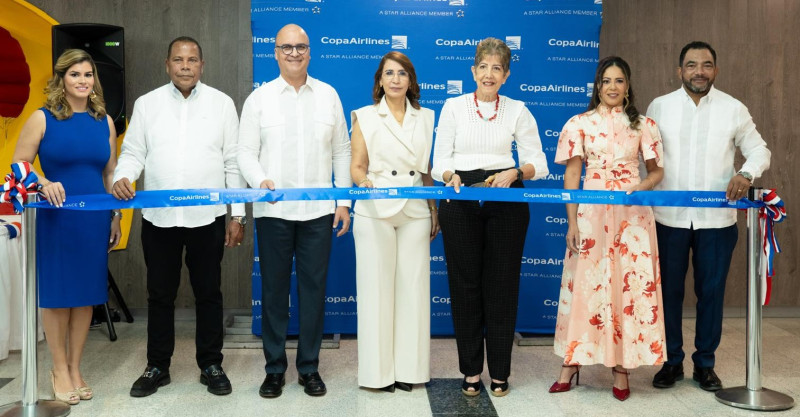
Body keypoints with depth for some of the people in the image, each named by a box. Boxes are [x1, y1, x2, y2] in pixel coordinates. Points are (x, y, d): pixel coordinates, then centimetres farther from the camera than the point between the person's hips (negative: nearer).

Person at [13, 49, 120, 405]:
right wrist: (44, 183, -21)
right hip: (56, 218, -3)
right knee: (57, 293, 5)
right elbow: (19, 164, -2)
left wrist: (116, 217, 11)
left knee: (86, 292, 8)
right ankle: (60, 369, 20)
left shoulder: (104, 121, 8)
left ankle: (75, 368, 22)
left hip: (95, 219, 3)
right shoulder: (43, 118, -3)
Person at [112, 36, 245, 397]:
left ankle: (211, 366, 22)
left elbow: (234, 162, 3)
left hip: (207, 218, -1)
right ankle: (157, 367, 25)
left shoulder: (221, 103, 3)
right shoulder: (147, 104, 6)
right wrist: (122, 177, -16)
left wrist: (238, 215, -1)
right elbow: (133, 153, 7)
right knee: (160, 294, 11)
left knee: (208, 293, 8)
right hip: (158, 217, 1)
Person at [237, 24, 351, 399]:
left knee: (314, 288, 6)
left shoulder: (328, 95, 8)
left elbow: (342, 151, 9)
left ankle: (309, 367, 19)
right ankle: (274, 368, 19)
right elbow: (246, 152, 1)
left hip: (318, 210, 1)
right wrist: (261, 180, -19)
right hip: (273, 210, -1)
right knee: (274, 289, 7)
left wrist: (344, 201, 4)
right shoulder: (259, 98, 4)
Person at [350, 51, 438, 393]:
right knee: (376, 286, -1)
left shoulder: (425, 118, 12)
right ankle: (379, 370, 10)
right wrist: (363, 180, -21)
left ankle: (408, 368, 14)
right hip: (375, 212, -2)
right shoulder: (365, 117, 5)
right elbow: (357, 166, 0)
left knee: (412, 286, 2)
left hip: (415, 211, 2)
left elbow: (427, 170, 15)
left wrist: (434, 210, 12)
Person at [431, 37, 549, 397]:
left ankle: (500, 371, 16)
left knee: (502, 284, 4)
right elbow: (440, 161, 2)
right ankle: (471, 370, 17)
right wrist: (451, 177, -19)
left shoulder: (517, 110, 8)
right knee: (465, 283, 4)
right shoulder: (454, 106, 7)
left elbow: (538, 163, 3)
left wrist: (515, 172, -18)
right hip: (461, 200, 0)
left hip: (505, 201, 0)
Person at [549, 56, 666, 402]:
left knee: (630, 284, 1)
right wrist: (572, 222, -4)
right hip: (591, 212, -1)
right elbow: (571, 174, 2)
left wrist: (643, 186, -11)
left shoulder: (643, 125, 8)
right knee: (585, 282, 1)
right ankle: (572, 361, 12)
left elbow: (656, 170, 12)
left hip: (632, 214, 1)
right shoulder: (580, 124, 4)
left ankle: (621, 366, 11)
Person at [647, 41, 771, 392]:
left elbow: (759, 150, 6)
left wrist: (746, 173, -15)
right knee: (669, 290, 7)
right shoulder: (659, 107, 4)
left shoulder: (734, 109, 2)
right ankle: (672, 361, 21)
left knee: (711, 291, 7)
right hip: (669, 217, 0)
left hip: (717, 219, 0)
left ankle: (705, 364, 21)